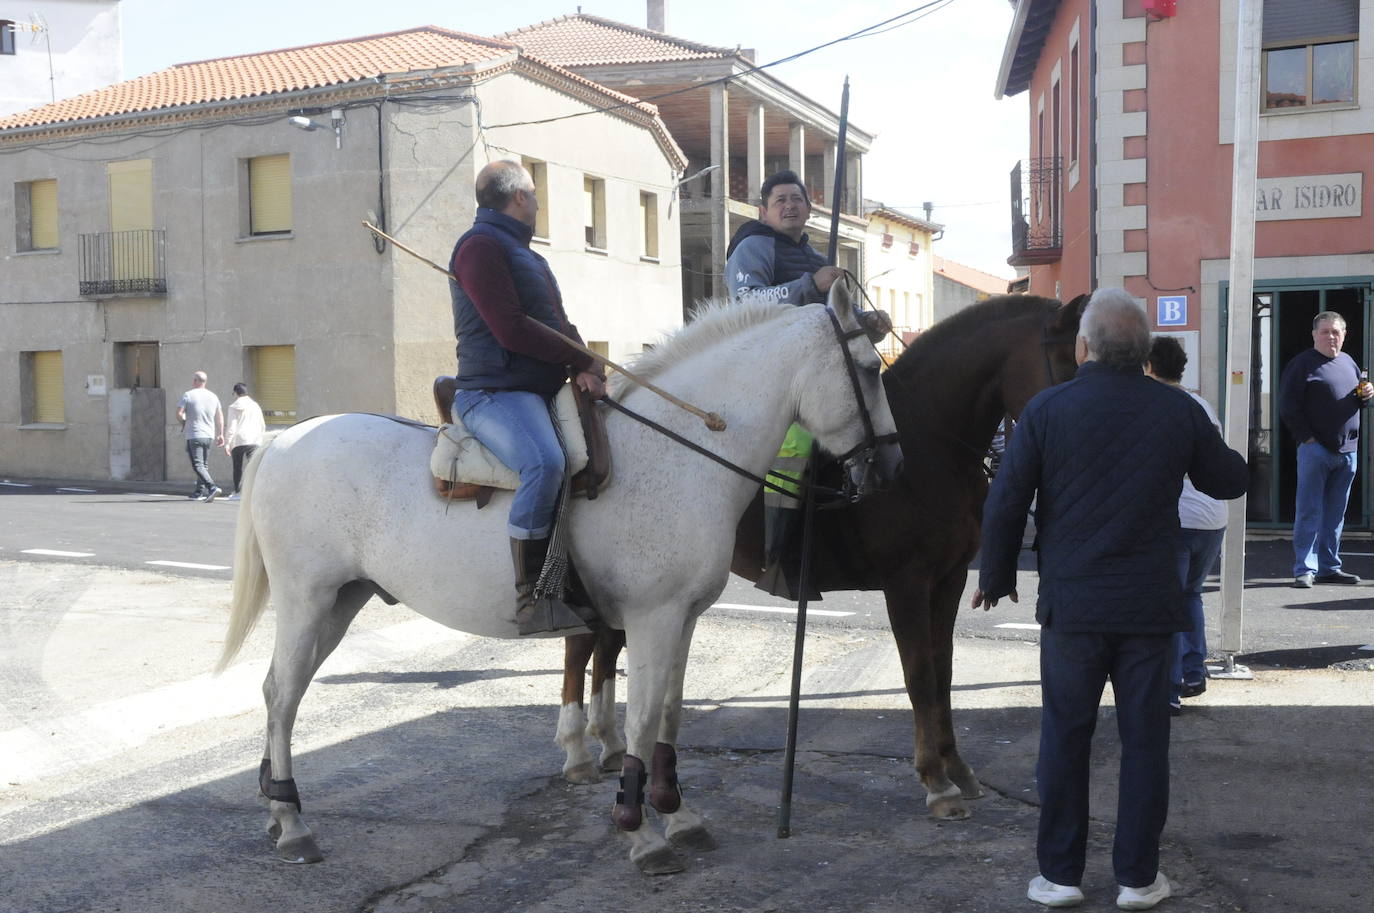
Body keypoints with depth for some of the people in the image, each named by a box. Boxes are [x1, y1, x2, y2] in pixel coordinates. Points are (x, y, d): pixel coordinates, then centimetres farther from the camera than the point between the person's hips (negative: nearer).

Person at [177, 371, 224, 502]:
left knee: (197, 465, -10)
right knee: (203, 464, 16)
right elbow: (220, 416, 11)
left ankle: (212, 487, -27)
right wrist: (221, 434, 16)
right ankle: (200, 492, 18)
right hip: (209, 436, 6)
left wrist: (184, 423, 9)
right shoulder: (213, 397, 9)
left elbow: (179, 414, -12)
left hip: (194, 436, -6)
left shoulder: (188, 395, -7)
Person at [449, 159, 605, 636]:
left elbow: (559, 325, 18)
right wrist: (582, 361, -10)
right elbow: (511, 329, -17)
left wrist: (584, 367, -3)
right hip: (494, 393, -10)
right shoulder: (481, 245, -6)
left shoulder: (523, 252, 26)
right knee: (544, 463, -35)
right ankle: (531, 596, -32)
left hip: (542, 391, 10)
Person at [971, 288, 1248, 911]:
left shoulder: (1047, 409, -8)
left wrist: (996, 578, 9)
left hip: (1072, 604, -1)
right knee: (1144, 742, 10)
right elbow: (1231, 482, 11)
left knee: (1064, 739, 10)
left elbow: (1006, 504, -5)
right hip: (1149, 604, 1)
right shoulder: (1179, 411, -3)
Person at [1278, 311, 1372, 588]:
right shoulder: (1302, 365, -4)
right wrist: (1307, 438, -14)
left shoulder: (1348, 362, 17)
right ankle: (1304, 569, -3)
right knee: (1309, 512, -5)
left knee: (1335, 514, 10)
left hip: (1347, 451, 6)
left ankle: (1329, 567, 17)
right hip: (1316, 449, -6)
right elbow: (1288, 407, -9)